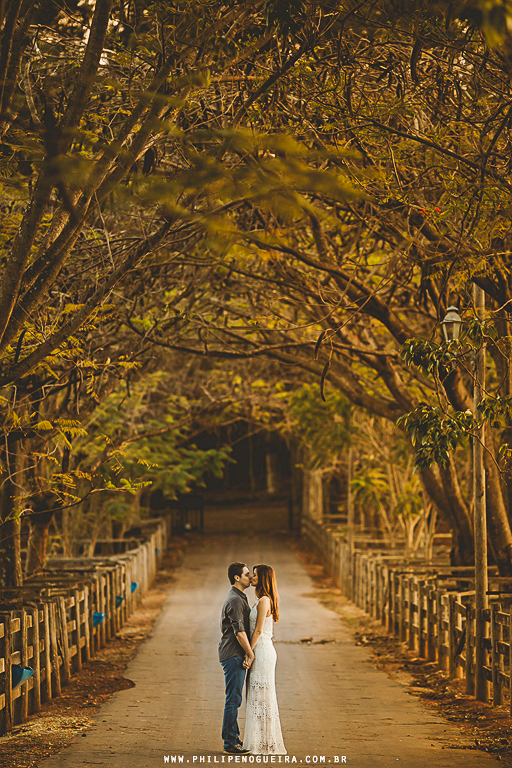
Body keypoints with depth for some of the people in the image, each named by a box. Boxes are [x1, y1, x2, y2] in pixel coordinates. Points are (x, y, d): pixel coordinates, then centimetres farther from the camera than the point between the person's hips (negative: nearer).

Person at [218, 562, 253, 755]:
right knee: (233, 699, -7)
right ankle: (230, 743, -4)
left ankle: (233, 737, 22)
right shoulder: (235, 600, -16)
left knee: (234, 698, 15)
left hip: (234, 654, 11)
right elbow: (239, 631, -21)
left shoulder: (239, 598, 18)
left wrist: (248, 653, 19)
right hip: (233, 654, -11)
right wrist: (250, 653, -15)